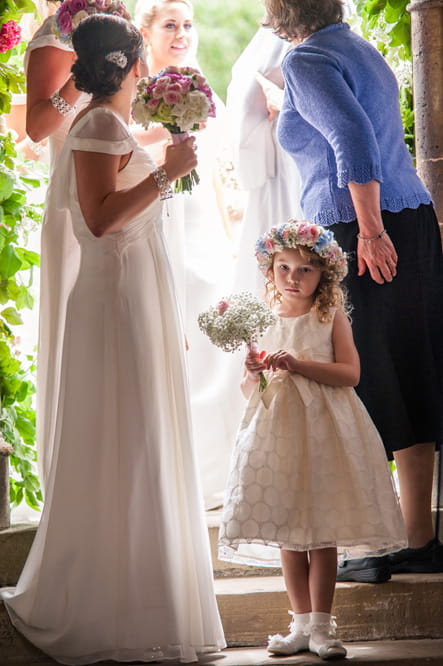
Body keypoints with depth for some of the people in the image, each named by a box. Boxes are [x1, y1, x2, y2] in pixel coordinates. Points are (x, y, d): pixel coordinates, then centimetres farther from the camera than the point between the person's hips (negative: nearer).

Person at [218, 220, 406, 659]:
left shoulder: (331, 317, 1)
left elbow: (350, 373, -10)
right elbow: (248, 392, 14)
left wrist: (297, 365, -19)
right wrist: (252, 373, -9)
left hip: (323, 431, -3)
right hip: (277, 433, 3)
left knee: (322, 531, -4)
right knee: (288, 533, 3)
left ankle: (321, 626, 1)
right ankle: (302, 624, 11)